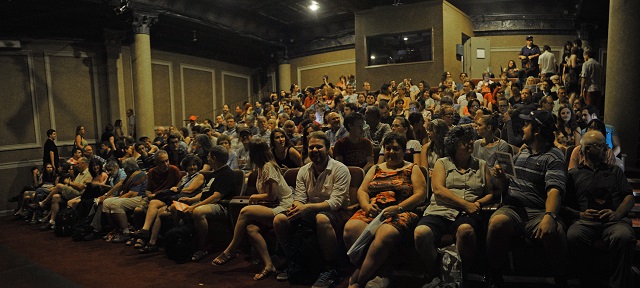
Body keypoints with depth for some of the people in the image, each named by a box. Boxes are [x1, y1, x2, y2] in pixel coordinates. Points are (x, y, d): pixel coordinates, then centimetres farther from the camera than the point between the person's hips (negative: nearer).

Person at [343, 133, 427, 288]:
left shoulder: (412, 169, 16)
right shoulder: (375, 169, 26)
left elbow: (420, 194, 3)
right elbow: (361, 190, 18)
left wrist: (397, 208, -12)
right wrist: (367, 205, -6)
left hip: (401, 213, -3)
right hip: (372, 212, 4)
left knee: (385, 234, -38)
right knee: (350, 228, -31)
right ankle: (378, 274, -22)